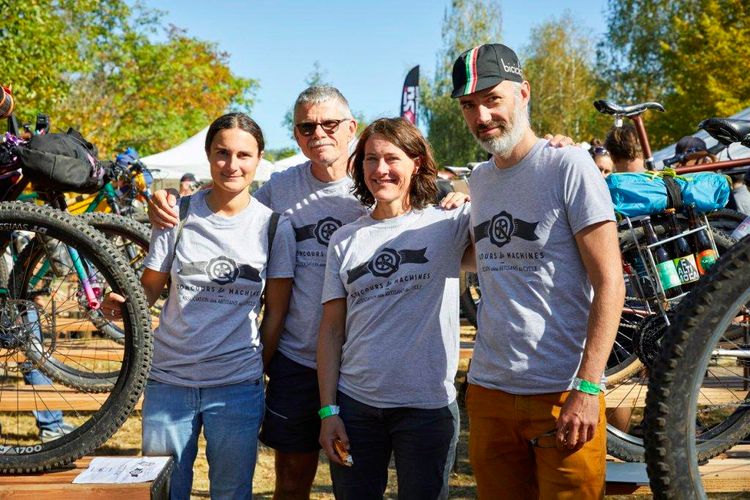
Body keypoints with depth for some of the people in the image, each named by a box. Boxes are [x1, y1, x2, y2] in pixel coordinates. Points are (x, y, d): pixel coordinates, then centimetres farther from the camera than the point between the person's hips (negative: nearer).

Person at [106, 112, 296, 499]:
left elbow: (276, 311, 2)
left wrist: (259, 369, 3)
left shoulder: (273, 225, -3)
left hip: (237, 386, -1)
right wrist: (121, 302, -18)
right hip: (168, 380, 1)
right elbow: (150, 288, 2)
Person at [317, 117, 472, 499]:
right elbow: (331, 329, 6)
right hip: (354, 403, 3)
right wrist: (327, 410, 1)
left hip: (427, 406, -2)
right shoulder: (344, 241, 7)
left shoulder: (448, 223, -1)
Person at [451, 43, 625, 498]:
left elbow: (609, 282, -13)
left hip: (564, 395, -6)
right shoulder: (477, 181, 11)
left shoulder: (569, 165, -8)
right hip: (488, 391, 6)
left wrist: (588, 388, -18)